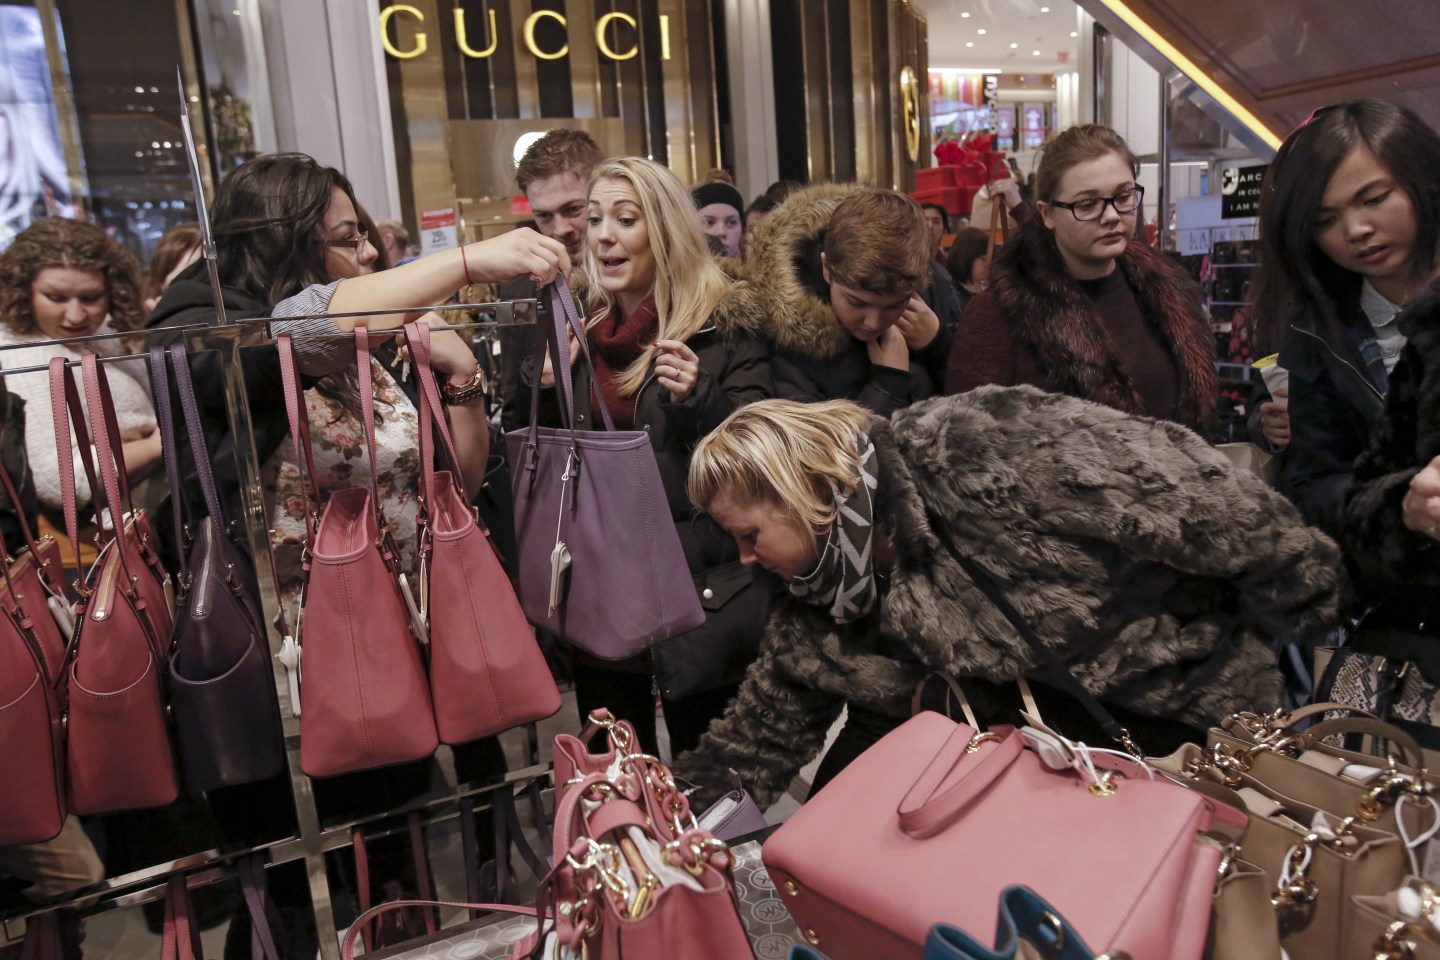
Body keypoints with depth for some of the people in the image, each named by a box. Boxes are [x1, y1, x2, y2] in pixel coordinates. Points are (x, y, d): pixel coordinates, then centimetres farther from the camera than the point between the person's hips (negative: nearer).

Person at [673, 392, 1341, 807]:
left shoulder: (971, 451, -29)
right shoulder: (823, 602, -5)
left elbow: (1178, 478, -22)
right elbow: (761, 731, 3)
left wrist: (1298, 583, -11)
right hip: (1036, 697, 6)